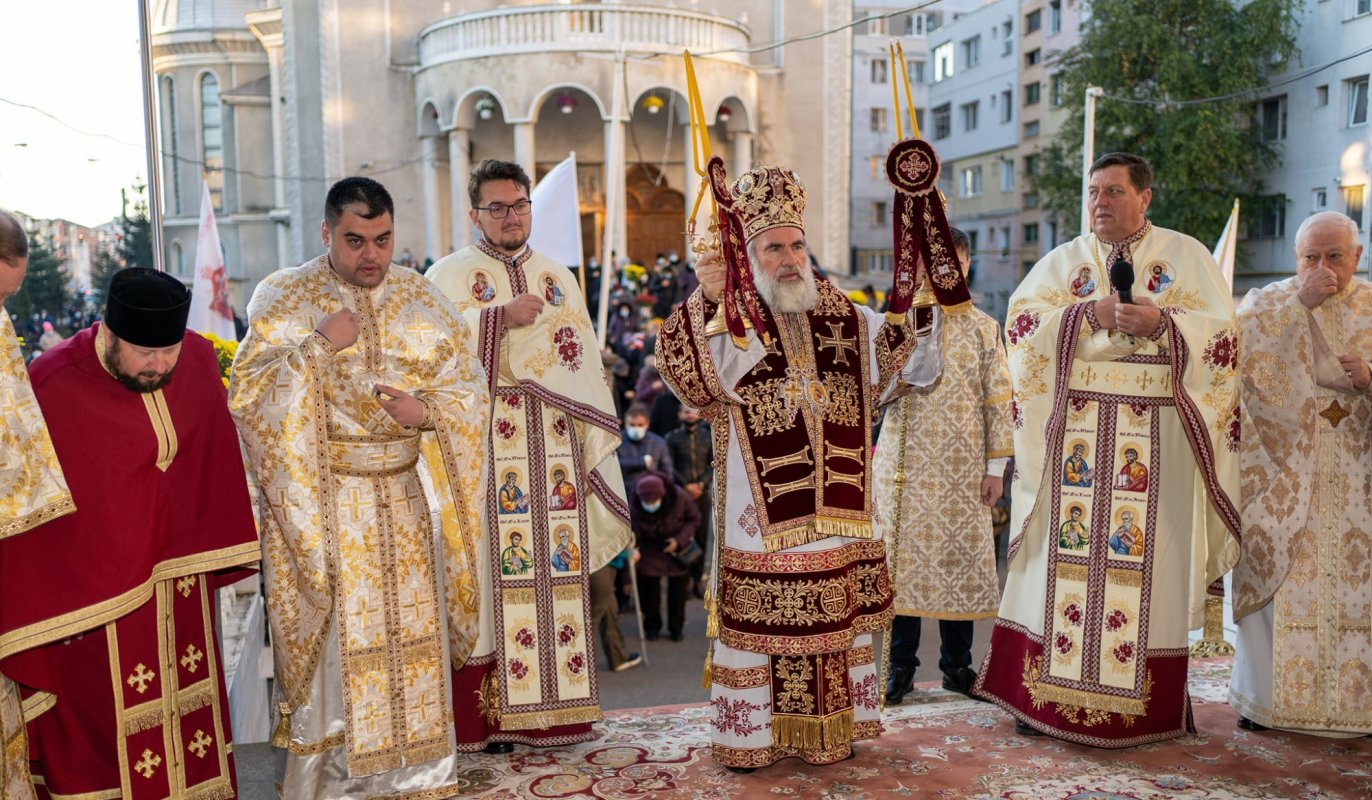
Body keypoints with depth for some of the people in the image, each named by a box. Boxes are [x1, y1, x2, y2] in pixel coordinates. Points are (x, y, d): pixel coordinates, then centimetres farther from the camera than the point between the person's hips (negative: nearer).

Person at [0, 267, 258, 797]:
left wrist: (214, 553, 12)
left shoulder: (198, 360, -6)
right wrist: (49, 610, -11)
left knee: (188, 710, 16)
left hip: (180, 587, 4)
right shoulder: (49, 386, -19)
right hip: (92, 596, -4)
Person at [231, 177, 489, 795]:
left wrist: (426, 410, -13)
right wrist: (319, 346, -18)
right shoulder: (283, 298, -2)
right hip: (319, 501, -3)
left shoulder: (420, 298, 6)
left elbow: (467, 384, 6)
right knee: (333, 643, 1)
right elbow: (247, 393, -9)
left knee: (413, 631, 9)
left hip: (403, 498, 3)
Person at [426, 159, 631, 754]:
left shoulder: (559, 278, 16)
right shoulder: (449, 276, 5)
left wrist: (594, 452, 4)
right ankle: (492, 714, 5)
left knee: (557, 574, 4)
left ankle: (554, 708, 14)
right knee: (495, 575, -4)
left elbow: (586, 368, 12)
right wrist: (502, 315, -17)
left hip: (554, 454, 4)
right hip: (485, 452, -4)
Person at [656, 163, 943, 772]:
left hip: (840, 515, 4)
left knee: (840, 624, 13)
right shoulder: (728, 325, -4)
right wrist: (703, 303, -35)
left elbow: (913, 367, 16)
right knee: (757, 624, 3)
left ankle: (831, 731, 28)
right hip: (761, 514, -4)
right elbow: (688, 381, -23)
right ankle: (752, 735, 19)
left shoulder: (847, 321, 9)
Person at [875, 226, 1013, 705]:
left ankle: (957, 665, 20)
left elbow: (998, 400, 4)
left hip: (963, 466, 1)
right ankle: (901, 666, 13)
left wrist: (996, 466, 1)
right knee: (904, 557, 2)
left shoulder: (983, 328, 6)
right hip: (905, 462, 0)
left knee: (960, 558, 6)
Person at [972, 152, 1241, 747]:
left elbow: (1221, 332, 1)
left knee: (1148, 555, -2)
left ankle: (1154, 698, 10)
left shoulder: (1186, 255, 10)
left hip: (1155, 436, -1)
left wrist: (1162, 321, -15)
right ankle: (1053, 693, 5)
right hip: (1074, 430, 1)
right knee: (1069, 554, -1)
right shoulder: (1062, 261, 13)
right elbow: (1023, 322, -1)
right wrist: (1092, 313, -14)